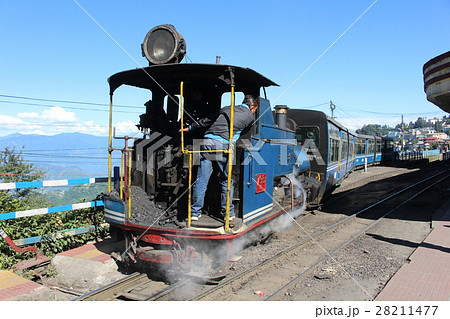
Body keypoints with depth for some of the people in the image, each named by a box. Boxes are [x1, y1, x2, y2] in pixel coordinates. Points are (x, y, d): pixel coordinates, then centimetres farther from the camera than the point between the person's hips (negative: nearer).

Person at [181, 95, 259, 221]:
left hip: (207, 142, 4)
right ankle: (228, 213, 18)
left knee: (201, 180, 4)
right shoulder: (250, 116, 13)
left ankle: (195, 212, 11)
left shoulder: (226, 109, 25)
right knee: (226, 181, 11)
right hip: (223, 145, -4)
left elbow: (207, 120, 31)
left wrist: (190, 128, 42)